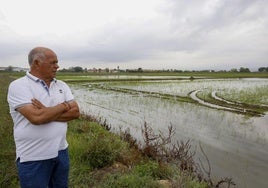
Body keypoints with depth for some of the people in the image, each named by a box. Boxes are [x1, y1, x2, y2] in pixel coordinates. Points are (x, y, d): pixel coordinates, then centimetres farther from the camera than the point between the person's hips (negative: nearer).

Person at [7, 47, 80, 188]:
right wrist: (64, 106, -12)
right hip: (33, 158, -5)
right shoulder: (18, 86, -12)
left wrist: (47, 113, -17)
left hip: (61, 151, 5)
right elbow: (36, 117, -26)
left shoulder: (62, 85, 4)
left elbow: (75, 112, -5)